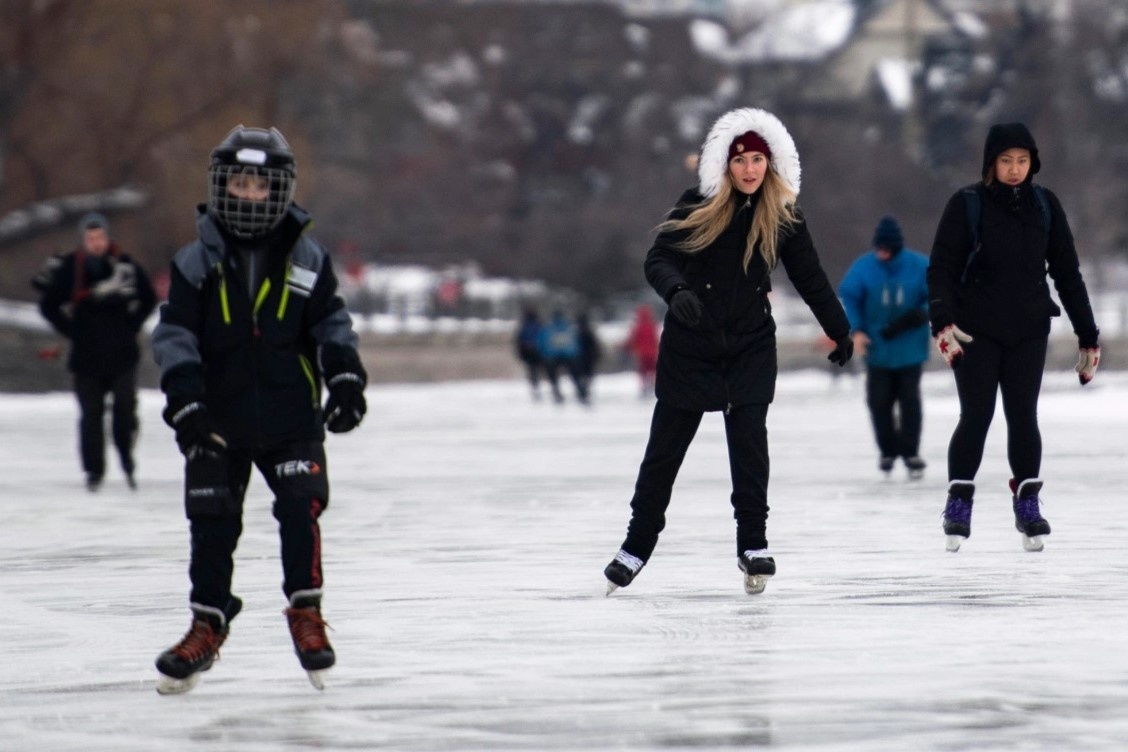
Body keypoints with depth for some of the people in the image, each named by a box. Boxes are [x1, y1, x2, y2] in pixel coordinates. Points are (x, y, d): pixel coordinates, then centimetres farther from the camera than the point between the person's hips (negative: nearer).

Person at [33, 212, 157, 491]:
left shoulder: (125, 266, -2)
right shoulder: (68, 269, -3)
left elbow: (148, 298, 12)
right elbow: (49, 305, 8)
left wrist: (131, 326, 4)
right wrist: (70, 330, 2)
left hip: (122, 354, 0)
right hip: (86, 355, 0)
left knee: (125, 406, -4)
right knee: (91, 413, 1)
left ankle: (127, 459, 17)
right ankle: (94, 470, 10)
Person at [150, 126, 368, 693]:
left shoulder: (307, 260, 3)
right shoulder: (196, 263, 0)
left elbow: (331, 322, 10)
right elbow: (174, 332, -3)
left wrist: (345, 377, -4)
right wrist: (184, 397, -15)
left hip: (292, 418, 0)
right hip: (218, 422, 0)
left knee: (300, 509, -11)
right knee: (212, 524, 2)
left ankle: (306, 614, 4)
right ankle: (207, 624, 16)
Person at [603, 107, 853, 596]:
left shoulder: (782, 217, -3)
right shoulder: (697, 206, -9)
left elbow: (810, 277, 7)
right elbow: (658, 258, -15)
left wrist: (840, 331, 12)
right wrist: (676, 291, -36)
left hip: (750, 349, 1)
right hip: (689, 348, -1)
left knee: (749, 439, -11)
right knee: (665, 446, 5)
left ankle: (753, 545, 2)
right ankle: (637, 545, 20)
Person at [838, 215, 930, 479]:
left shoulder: (920, 266, -9)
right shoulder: (863, 267, -8)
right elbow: (848, 297, -3)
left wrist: (923, 313, -23)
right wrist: (856, 330, -14)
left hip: (910, 348, -1)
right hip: (878, 348, 1)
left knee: (909, 399, 0)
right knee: (879, 400, 3)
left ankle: (910, 452, 12)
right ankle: (888, 450, 22)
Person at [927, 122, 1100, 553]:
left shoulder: (1044, 206, 3)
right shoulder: (967, 205, -6)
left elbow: (1067, 272, 8)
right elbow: (942, 268, -8)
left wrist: (1088, 336, 7)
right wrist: (943, 321, -24)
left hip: (1028, 331, 2)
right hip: (976, 331, -2)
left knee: (1023, 415, 1)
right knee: (976, 415, -5)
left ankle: (1028, 504, 8)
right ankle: (958, 504, 5)